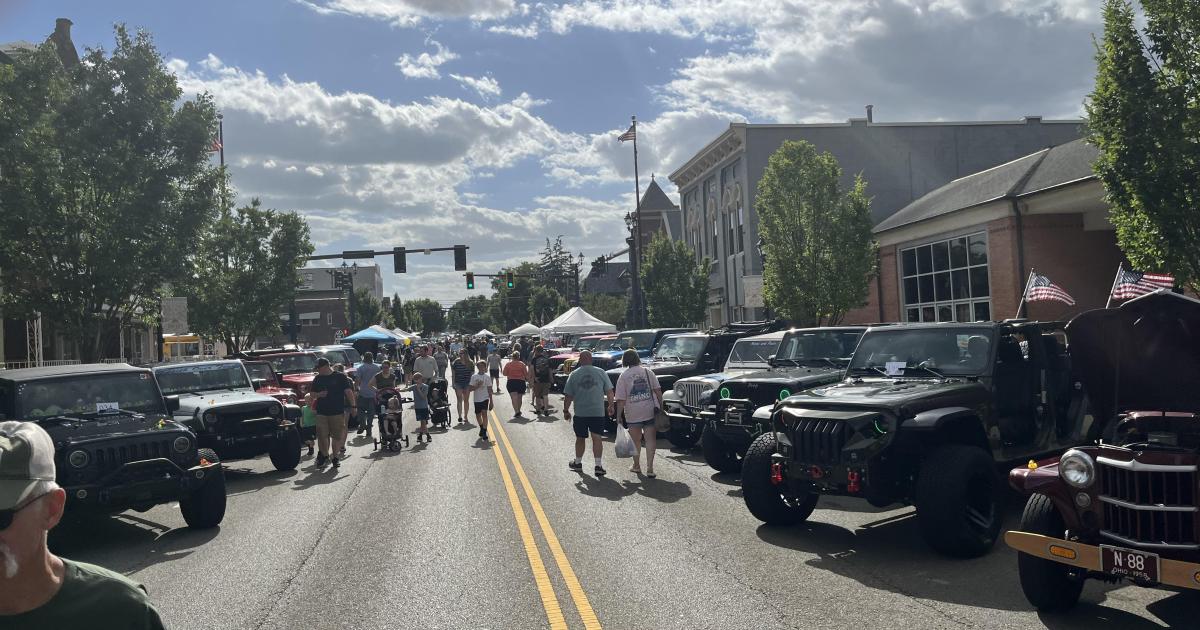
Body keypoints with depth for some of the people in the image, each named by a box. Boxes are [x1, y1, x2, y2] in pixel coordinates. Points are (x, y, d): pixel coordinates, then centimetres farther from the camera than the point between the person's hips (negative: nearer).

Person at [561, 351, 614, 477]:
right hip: (598, 412, 0)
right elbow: (609, 392, 2)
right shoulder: (601, 373, -1)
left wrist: (566, 411, 10)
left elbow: (568, 396, 0)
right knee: (597, 438, 1)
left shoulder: (574, 374, -1)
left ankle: (578, 462, 28)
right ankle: (598, 465, -7)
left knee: (580, 438, 15)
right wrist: (610, 406, 15)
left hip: (580, 413, 0)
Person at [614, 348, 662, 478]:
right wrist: (661, 406, 9)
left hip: (633, 414, -1)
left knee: (636, 440, 14)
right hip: (650, 411, 1)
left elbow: (621, 399, -7)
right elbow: (658, 391, 1)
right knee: (650, 439, 3)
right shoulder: (647, 371, 2)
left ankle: (636, 466, 26)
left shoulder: (624, 376, -4)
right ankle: (649, 468, -3)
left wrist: (618, 416, -1)